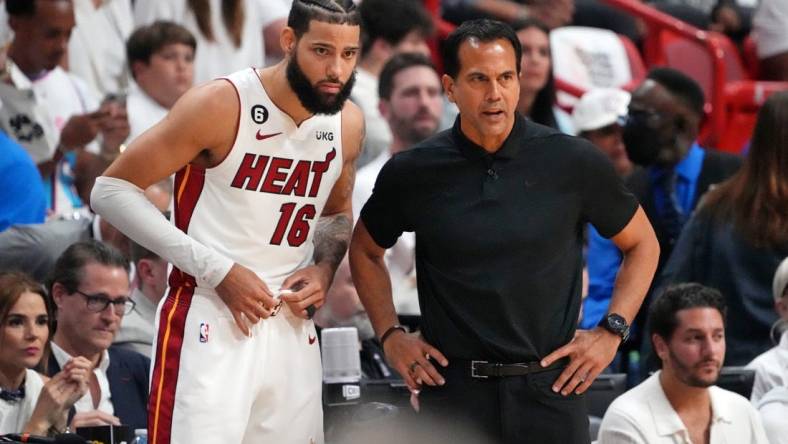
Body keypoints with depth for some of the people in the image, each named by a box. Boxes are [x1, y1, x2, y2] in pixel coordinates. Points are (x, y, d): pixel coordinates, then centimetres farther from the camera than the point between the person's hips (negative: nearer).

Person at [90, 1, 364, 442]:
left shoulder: (348, 123, 5)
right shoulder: (222, 105, -14)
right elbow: (112, 190, -12)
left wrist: (325, 267, 1)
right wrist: (217, 270, -17)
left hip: (292, 327, 6)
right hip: (211, 325, -6)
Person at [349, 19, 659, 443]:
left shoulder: (573, 163, -2)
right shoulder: (413, 173, 0)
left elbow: (642, 244, 11)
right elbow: (365, 251, 18)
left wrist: (612, 331, 1)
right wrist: (390, 335, 7)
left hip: (550, 390, 0)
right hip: (452, 391, 0)